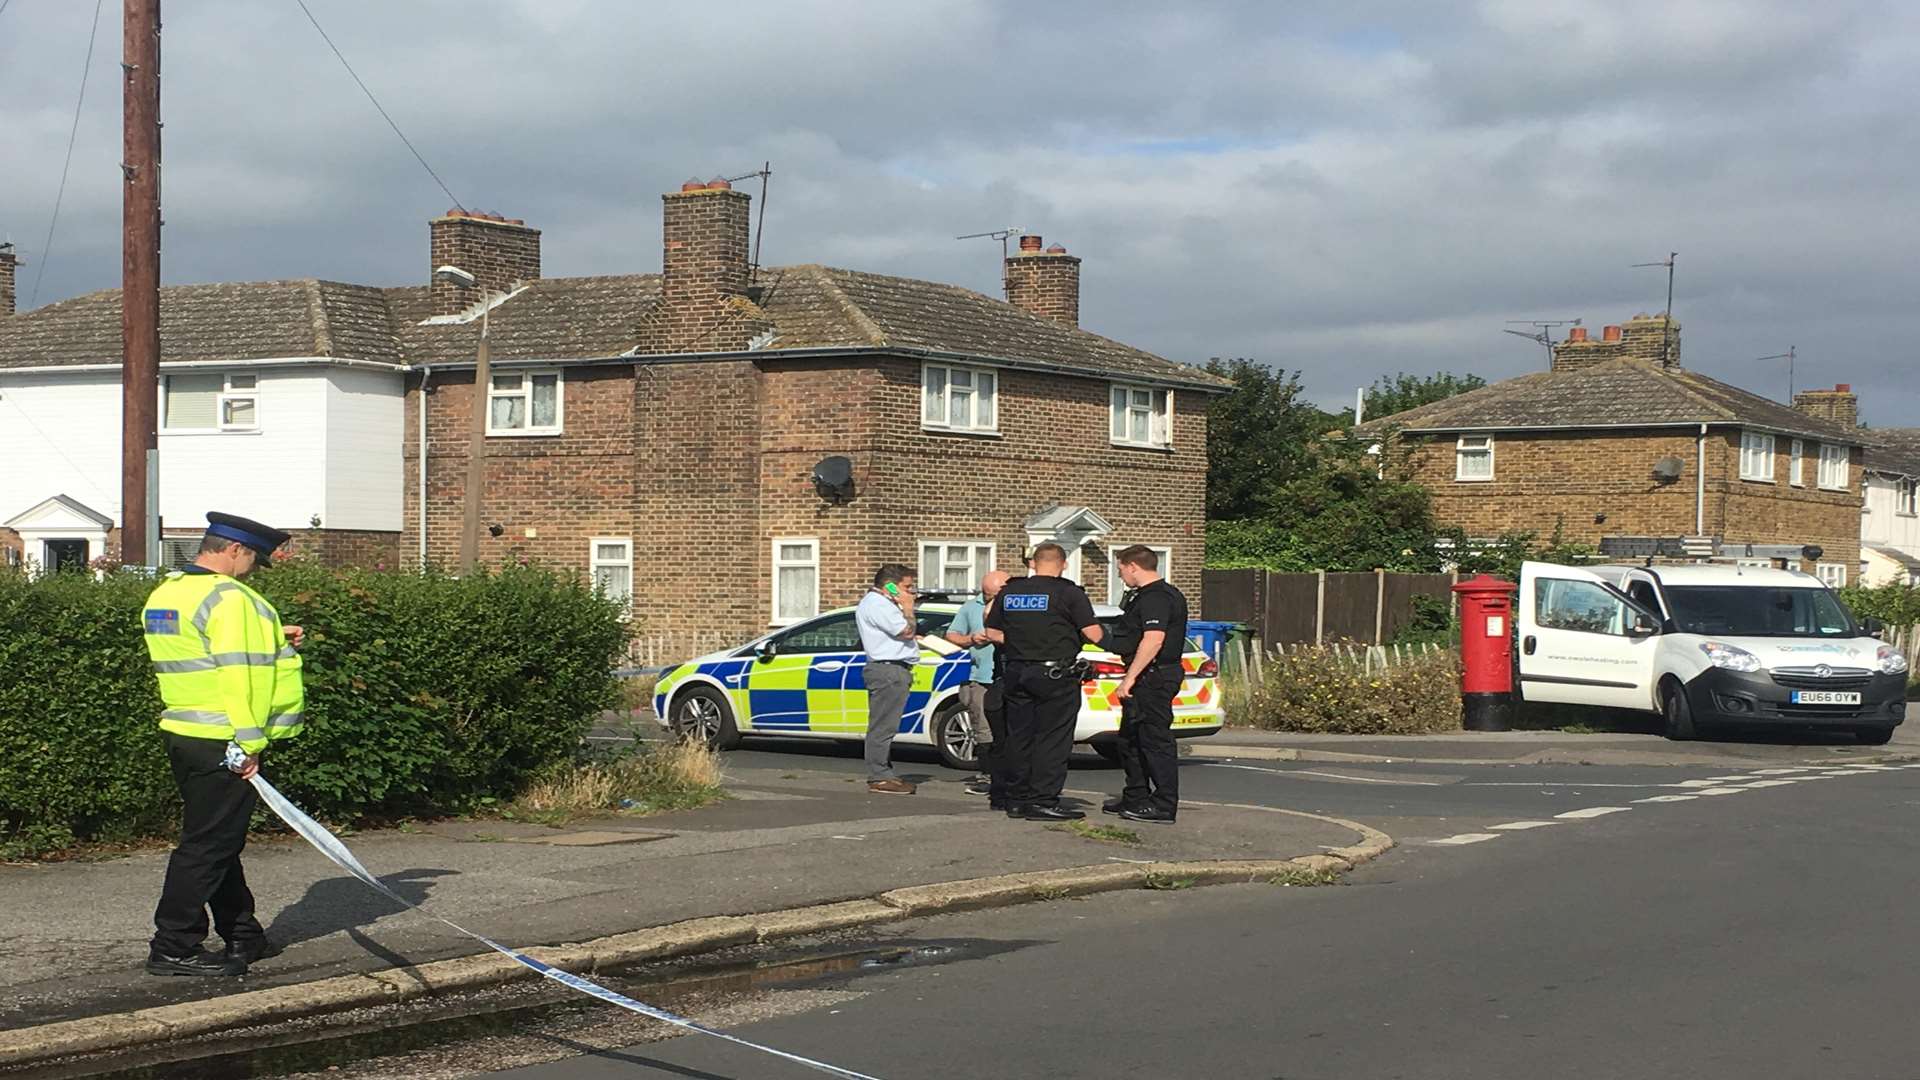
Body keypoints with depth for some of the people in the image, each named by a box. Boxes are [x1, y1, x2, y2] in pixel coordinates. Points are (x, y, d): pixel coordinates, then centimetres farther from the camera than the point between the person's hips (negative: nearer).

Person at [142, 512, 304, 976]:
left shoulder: (165, 594, 13)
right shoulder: (229, 598, -16)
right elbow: (237, 674, -21)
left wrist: (272, 642, 12)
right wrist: (250, 743, -19)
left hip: (182, 734, 10)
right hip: (222, 742, -10)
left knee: (219, 839, 17)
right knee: (208, 843, -4)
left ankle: (243, 937, 28)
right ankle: (173, 948, -1)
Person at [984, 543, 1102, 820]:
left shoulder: (1009, 592, 7)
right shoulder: (1069, 593, -8)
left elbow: (992, 633, 12)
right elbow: (1094, 634, -11)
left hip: (1017, 671, 5)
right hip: (1056, 674, -5)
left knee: (1018, 737, 12)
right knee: (1052, 739, -2)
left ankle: (1017, 800, 16)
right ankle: (1043, 802, -5)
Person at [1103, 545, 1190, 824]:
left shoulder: (1155, 597, -17)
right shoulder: (1150, 595, 19)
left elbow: (1153, 639, -28)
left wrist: (1130, 678, -28)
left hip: (1153, 678, -11)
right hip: (1148, 679, 11)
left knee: (1155, 739, -7)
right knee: (1130, 739, 17)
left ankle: (1164, 806, -5)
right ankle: (1136, 798, 27)